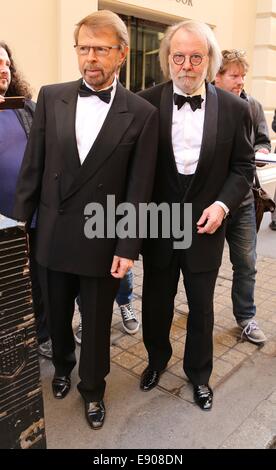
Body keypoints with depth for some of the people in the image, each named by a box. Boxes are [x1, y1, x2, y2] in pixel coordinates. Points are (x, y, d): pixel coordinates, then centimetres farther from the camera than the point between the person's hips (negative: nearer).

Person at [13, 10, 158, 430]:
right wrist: (20, 224, 3)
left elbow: (138, 190, -7)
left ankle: (93, 389, 40)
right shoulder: (51, 97, 1)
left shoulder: (142, 113, -7)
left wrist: (128, 248, -9)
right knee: (58, 312, 21)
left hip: (103, 240, -2)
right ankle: (62, 365, 51)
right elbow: (32, 168, 3)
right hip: (54, 234, 3)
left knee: (97, 322, 13)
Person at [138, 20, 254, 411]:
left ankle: (199, 373, 40)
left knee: (201, 307, 15)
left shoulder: (234, 108, -4)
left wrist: (223, 204, -14)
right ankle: (157, 359, 46)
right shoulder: (146, 104, -6)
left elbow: (243, 166, 2)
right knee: (155, 303, 18)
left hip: (205, 226, 0)